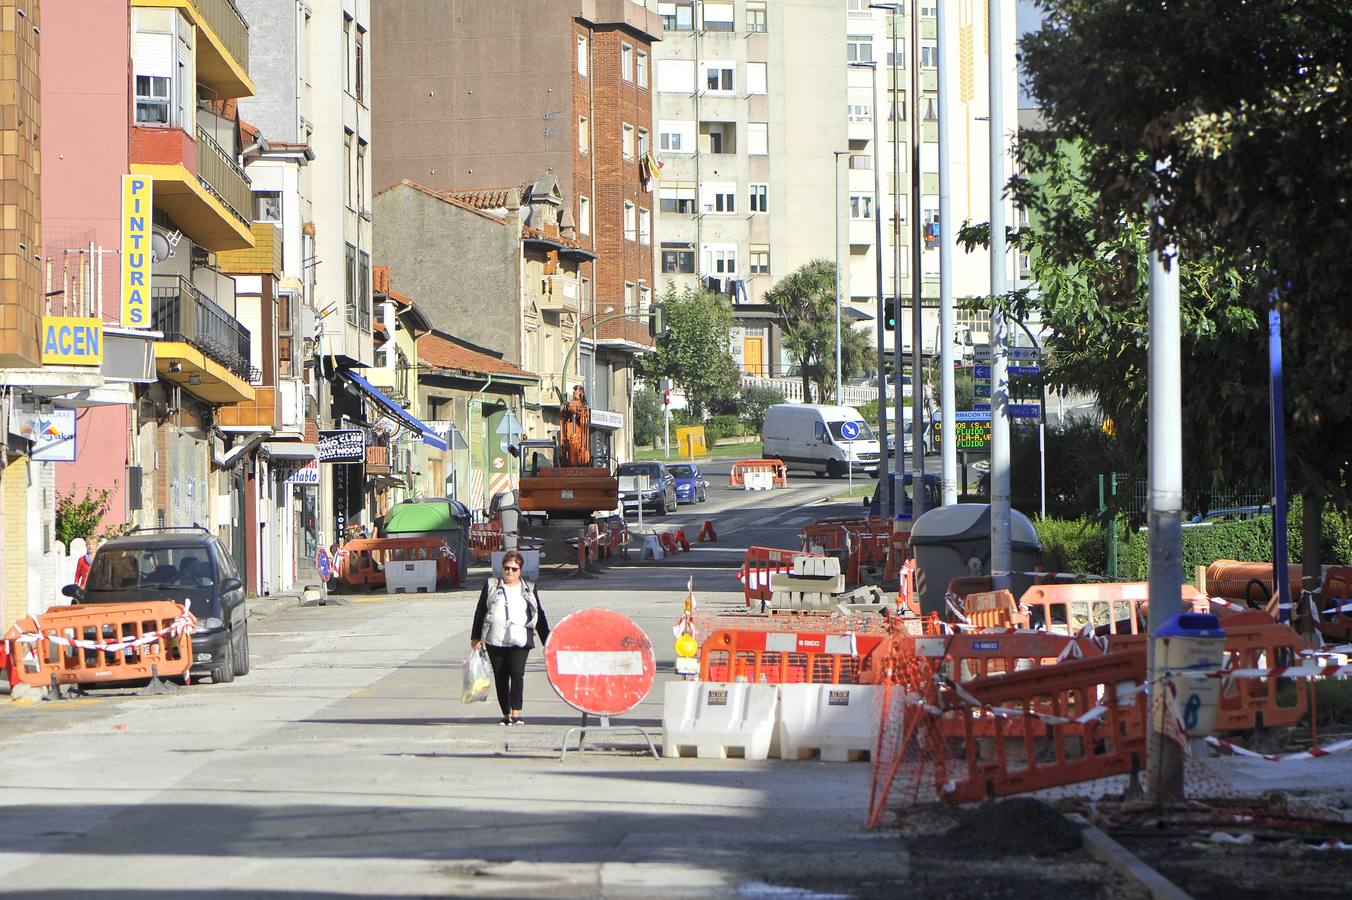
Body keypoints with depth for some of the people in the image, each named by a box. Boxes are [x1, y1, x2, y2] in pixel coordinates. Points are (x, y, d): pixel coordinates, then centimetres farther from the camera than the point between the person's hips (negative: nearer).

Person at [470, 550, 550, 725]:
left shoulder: (529, 589, 13)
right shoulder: (491, 587, 12)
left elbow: (539, 616, 16)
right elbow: (480, 612, 15)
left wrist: (547, 641, 14)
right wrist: (476, 637, 12)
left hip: (520, 640, -2)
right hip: (495, 640, 2)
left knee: (517, 672, -19)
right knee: (500, 677, 3)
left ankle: (516, 713, -17)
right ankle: (506, 715, 12)